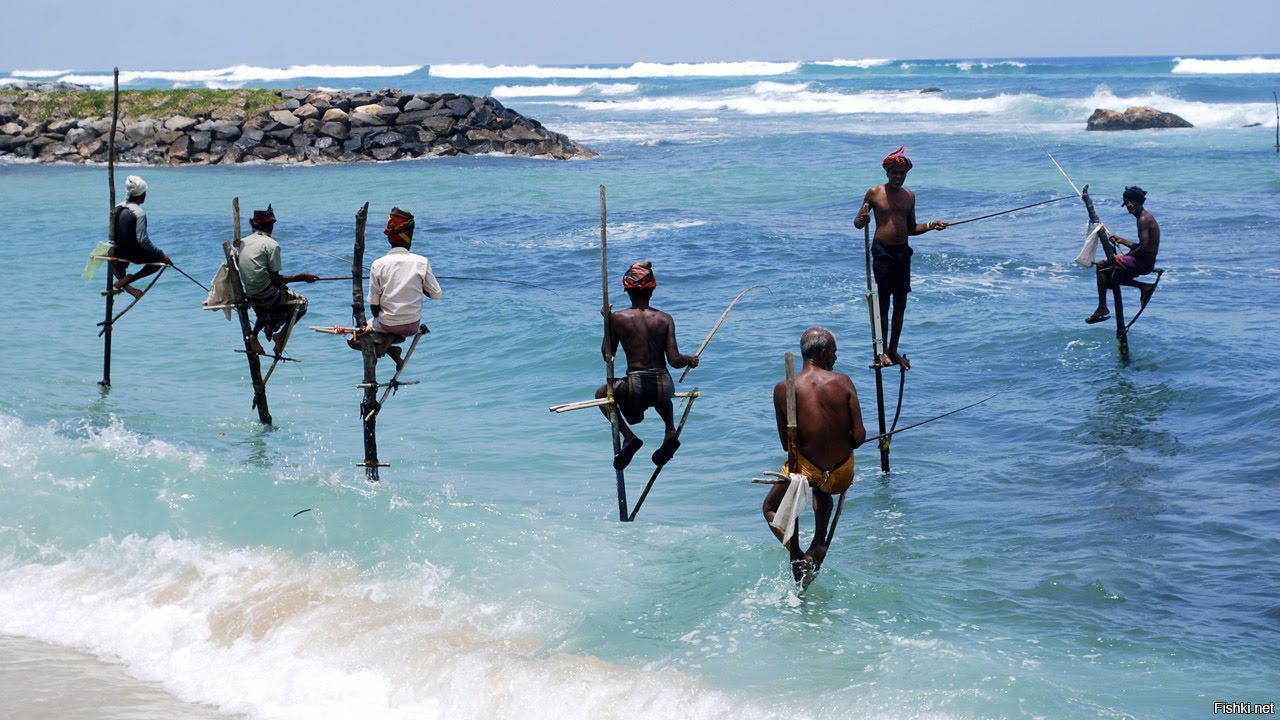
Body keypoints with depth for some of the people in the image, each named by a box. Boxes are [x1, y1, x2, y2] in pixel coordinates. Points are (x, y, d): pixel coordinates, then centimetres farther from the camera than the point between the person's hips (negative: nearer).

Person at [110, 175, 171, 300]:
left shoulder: (117, 208, 3)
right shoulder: (139, 213, -19)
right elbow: (142, 239, -23)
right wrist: (161, 254, -15)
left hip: (117, 252, 8)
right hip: (133, 254, -8)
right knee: (161, 259, 11)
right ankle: (128, 280, -1)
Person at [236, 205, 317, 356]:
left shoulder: (243, 242, 9)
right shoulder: (271, 244, -11)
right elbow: (275, 278, -12)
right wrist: (301, 277, -5)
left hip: (250, 296, 7)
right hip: (266, 295, -7)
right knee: (301, 302, 15)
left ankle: (253, 334, 9)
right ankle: (282, 334, -3)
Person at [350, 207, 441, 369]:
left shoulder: (378, 264, -8)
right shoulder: (422, 262, -10)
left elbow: (373, 302, -4)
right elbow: (437, 294, -3)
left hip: (387, 324, 0)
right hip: (412, 325, 0)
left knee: (353, 340, 22)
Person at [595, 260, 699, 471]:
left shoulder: (617, 318, -4)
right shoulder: (665, 319, 1)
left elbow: (607, 355, 6)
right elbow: (674, 360, -3)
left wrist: (607, 323, 16)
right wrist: (691, 360, 19)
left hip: (635, 390, -3)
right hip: (664, 388, 3)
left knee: (602, 394, 28)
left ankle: (629, 437, 6)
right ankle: (670, 432, 18)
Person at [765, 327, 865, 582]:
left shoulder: (783, 389, -10)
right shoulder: (843, 382, -10)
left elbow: (786, 444, -2)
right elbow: (859, 437, -11)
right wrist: (839, 447, 11)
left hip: (806, 470, -2)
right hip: (842, 475, 2)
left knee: (771, 508, 27)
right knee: (822, 490, 39)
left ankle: (797, 557, 6)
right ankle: (818, 544, 22)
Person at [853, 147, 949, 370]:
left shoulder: (909, 196, 12)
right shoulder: (875, 194, -2)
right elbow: (857, 222, 0)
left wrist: (930, 226, 3)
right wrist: (862, 220, -24)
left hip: (903, 251, 5)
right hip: (882, 251, -5)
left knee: (900, 303, 7)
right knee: (883, 302, -3)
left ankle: (894, 349, 16)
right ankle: (883, 351, 2)